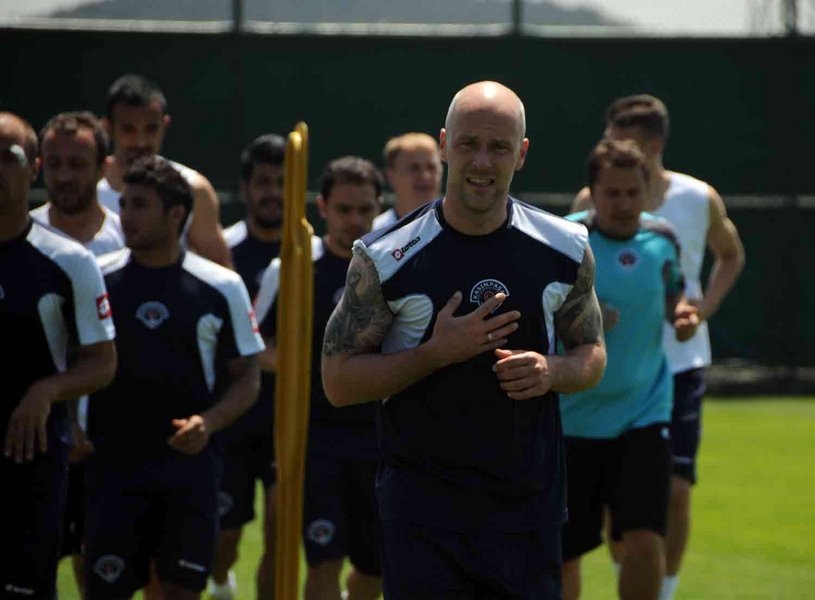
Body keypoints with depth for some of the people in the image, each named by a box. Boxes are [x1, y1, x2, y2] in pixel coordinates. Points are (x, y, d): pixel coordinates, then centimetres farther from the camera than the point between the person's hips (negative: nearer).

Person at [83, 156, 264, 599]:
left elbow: (246, 377, 6)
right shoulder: (97, 278, 3)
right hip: (112, 461, 0)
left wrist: (208, 422, -12)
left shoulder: (221, 287, 1)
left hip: (189, 460, 0)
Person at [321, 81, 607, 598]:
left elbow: (593, 355, 15)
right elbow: (338, 381, -5)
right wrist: (436, 352, -18)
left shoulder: (567, 250, 3)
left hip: (529, 507, 3)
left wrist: (550, 371, -9)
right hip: (423, 506, -3)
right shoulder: (385, 258, -6)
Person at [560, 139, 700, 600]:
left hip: (643, 417, 1)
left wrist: (682, 313, -3)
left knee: (645, 542, -14)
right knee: (563, 554, 8)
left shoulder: (662, 240, 2)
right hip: (570, 420, -1)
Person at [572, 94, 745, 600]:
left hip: (680, 363, 0)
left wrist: (707, 304, -1)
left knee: (676, 488, -4)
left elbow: (731, 256, 16)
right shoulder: (591, 203, -5)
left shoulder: (699, 199, -3)